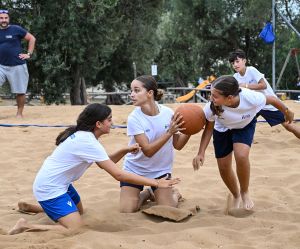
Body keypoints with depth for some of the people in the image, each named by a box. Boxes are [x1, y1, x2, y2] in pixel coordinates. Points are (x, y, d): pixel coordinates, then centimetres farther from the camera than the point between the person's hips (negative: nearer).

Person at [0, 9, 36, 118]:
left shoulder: (16, 29, -2)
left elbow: (32, 38, 4)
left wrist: (29, 54, -1)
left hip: (17, 66, -3)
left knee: (20, 92, 3)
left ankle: (19, 113, 16)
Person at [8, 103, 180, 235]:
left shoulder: (83, 135, 5)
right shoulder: (88, 142, -24)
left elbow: (106, 163, 14)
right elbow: (118, 175, -27)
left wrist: (125, 151, -4)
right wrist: (156, 183, -26)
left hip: (57, 183, 10)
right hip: (50, 188, -10)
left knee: (79, 211, 30)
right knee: (75, 229, -19)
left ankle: (30, 207, 35)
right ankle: (26, 226, -13)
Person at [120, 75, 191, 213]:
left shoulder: (168, 113, -13)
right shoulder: (134, 118, -20)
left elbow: (177, 145, -5)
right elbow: (148, 151, -26)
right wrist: (169, 132, -36)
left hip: (160, 169, 1)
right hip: (135, 169, -1)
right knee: (126, 211, -11)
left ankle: (174, 194, 27)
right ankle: (145, 194, 21)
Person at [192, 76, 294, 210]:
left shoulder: (251, 98, -41)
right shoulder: (211, 107, -38)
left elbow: (271, 99, -18)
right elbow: (209, 128, -18)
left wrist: (287, 112, 1)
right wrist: (201, 153, -25)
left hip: (245, 126, -2)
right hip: (222, 129, 2)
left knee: (241, 156, -26)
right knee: (224, 167, 4)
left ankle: (245, 192, 3)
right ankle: (236, 196, 36)